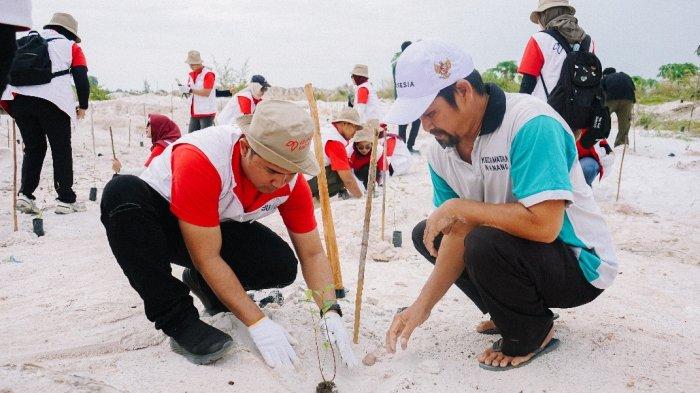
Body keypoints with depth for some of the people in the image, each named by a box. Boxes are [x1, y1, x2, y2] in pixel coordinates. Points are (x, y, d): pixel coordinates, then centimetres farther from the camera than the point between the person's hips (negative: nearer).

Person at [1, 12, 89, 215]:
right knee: (61, 150, 5)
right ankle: (66, 200, 5)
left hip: (18, 99, 4)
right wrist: (83, 106, 14)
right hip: (52, 100, -4)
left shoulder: (27, 41, 25)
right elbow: (81, 78, 4)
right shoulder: (71, 46, 14)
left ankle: (25, 195, 8)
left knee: (33, 148, 17)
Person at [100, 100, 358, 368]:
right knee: (123, 193, -37)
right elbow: (207, 257, -33)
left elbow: (312, 253, -10)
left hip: (220, 227, 4)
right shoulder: (200, 158, -36)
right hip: (157, 219, -3)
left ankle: (202, 282, 8)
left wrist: (331, 313, -24)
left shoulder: (291, 178, -19)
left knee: (282, 266, -23)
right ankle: (178, 320, -25)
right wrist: (257, 323, -33)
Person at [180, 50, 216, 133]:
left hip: (206, 113, -8)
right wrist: (184, 89, -4)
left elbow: (206, 93, -19)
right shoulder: (191, 75, 15)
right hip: (194, 113, 8)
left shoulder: (208, 74, -10)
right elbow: (190, 92, 18)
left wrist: (190, 90, -20)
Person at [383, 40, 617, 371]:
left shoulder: (530, 123, -28)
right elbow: (460, 232, -3)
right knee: (425, 234, 6)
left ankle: (533, 336, -3)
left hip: (580, 264, -7)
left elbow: (542, 224, -37)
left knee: (485, 243, -33)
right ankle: (511, 313, 14)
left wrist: (459, 207, -27)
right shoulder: (441, 150, -5)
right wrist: (422, 306, -9)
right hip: (517, 248, 8)